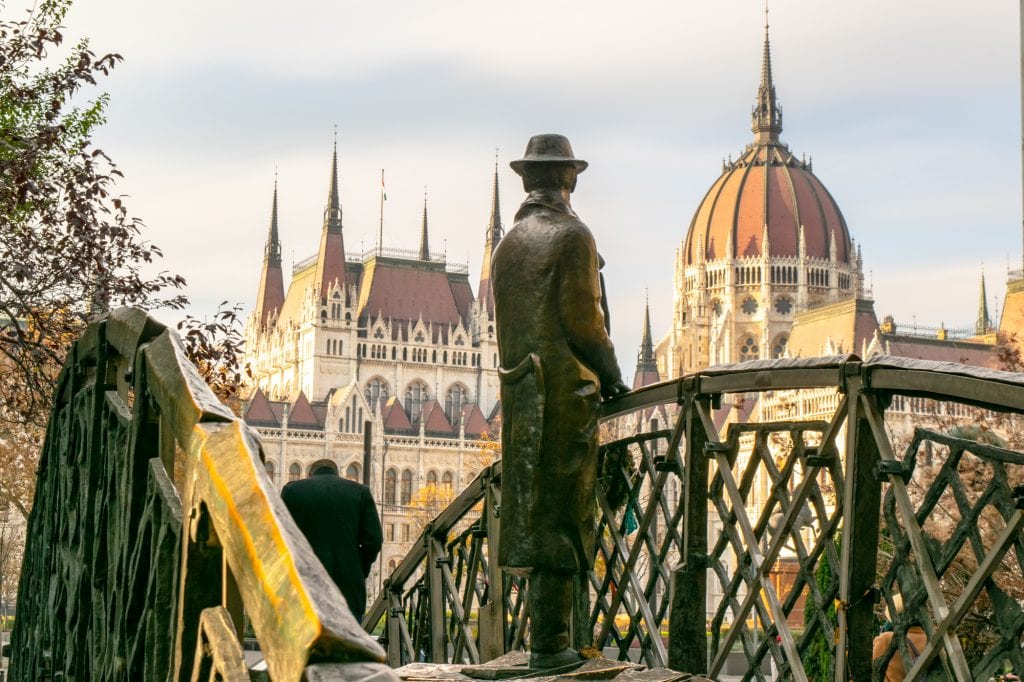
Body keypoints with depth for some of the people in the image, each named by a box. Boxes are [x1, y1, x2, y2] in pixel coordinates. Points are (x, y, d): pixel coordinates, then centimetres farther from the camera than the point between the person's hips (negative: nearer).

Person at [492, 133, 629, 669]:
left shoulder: (508, 243, 14)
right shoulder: (571, 235, -8)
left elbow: (504, 323, 14)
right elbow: (582, 319, -13)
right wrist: (610, 376, 1)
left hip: (519, 394, 7)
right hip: (565, 391, -7)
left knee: (534, 513, 11)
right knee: (559, 517, -4)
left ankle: (545, 635, 18)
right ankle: (548, 644, -2)